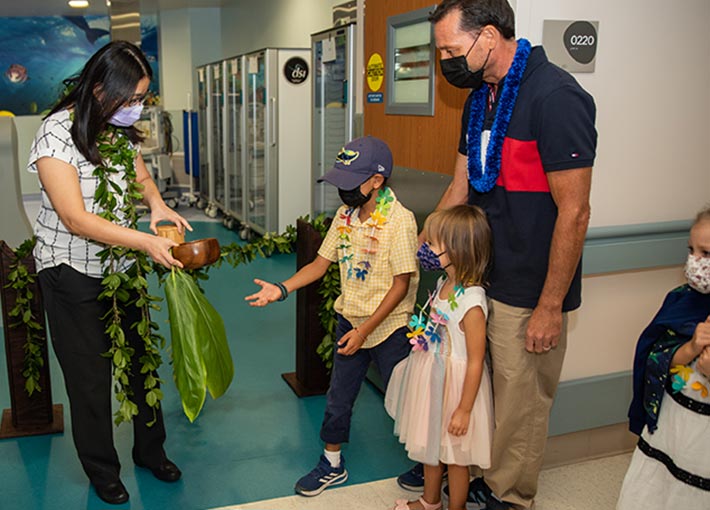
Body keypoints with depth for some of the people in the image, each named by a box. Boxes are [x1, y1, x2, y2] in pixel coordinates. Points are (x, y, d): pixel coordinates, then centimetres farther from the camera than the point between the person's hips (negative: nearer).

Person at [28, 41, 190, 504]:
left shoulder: (122, 127, 0)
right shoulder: (57, 133, -20)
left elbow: (141, 176, 16)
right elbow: (76, 219, -25)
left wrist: (156, 204, -7)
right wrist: (146, 241, -29)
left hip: (121, 267, 6)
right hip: (73, 274, -6)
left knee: (140, 361, 15)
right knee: (90, 378, 8)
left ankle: (150, 450, 35)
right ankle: (102, 471, 29)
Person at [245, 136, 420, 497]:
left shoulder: (399, 220, -20)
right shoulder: (345, 215, 0)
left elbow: (401, 284, -19)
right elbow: (321, 263, 7)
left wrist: (365, 330, -19)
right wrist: (281, 290, -6)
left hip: (389, 326, -5)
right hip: (350, 320, 6)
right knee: (338, 396, 14)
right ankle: (332, 464, 34)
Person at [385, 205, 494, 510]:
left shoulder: (471, 302, -28)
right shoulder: (444, 283, -2)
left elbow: (475, 362, -23)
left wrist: (464, 409, -18)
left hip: (454, 382, -9)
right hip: (430, 377, 9)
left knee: (455, 453, 13)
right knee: (430, 442, 25)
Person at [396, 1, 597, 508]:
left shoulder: (555, 97, -19)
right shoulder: (481, 97, 8)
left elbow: (574, 212, -19)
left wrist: (550, 307, -16)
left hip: (528, 291, -7)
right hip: (477, 273, 8)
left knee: (520, 401, 9)